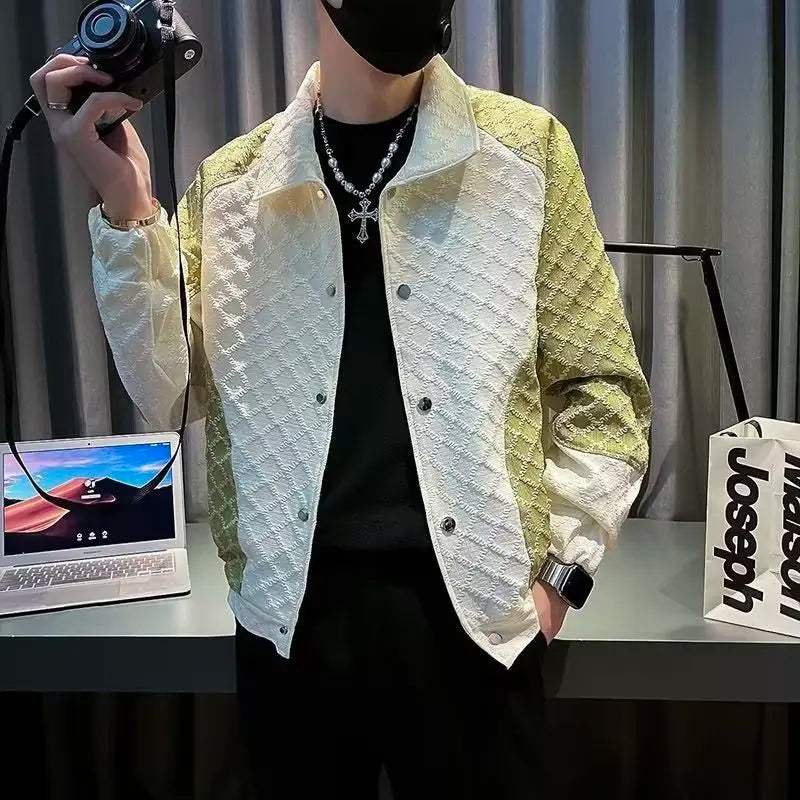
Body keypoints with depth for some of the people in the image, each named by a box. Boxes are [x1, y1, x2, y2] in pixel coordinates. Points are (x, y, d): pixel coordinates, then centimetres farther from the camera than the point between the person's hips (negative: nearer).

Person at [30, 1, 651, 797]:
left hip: (471, 614, 0)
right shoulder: (230, 181, 4)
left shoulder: (525, 149, 1)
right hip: (291, 614, 1)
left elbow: (601, 385, 3)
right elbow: (172, 393, 2)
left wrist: (560, 565, -4)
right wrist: (126, 210, -9)